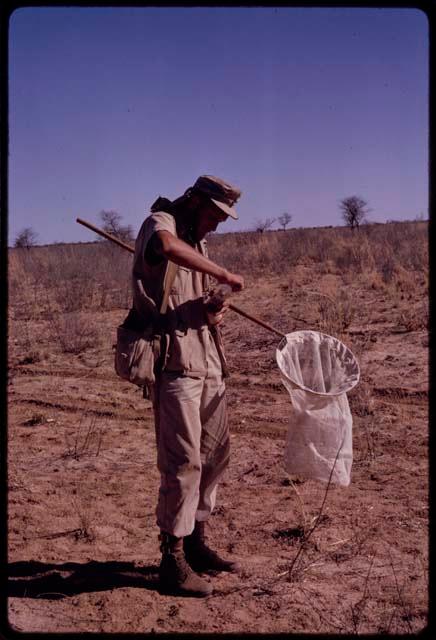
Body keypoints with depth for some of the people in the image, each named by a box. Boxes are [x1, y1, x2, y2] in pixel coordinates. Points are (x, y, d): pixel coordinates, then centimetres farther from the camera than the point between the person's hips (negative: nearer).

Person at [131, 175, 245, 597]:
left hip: (208, 362, 9)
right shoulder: (161, 223, -6)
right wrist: (224, 274, -24)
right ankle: (172, 560, 5)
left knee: (214, 454, 14)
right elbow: (166, 245, -33)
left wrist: (214, 311, -1)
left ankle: (195, 542, 28)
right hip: (174, 363, -9)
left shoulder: (198, 242, 21)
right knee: (182, 460, -8)